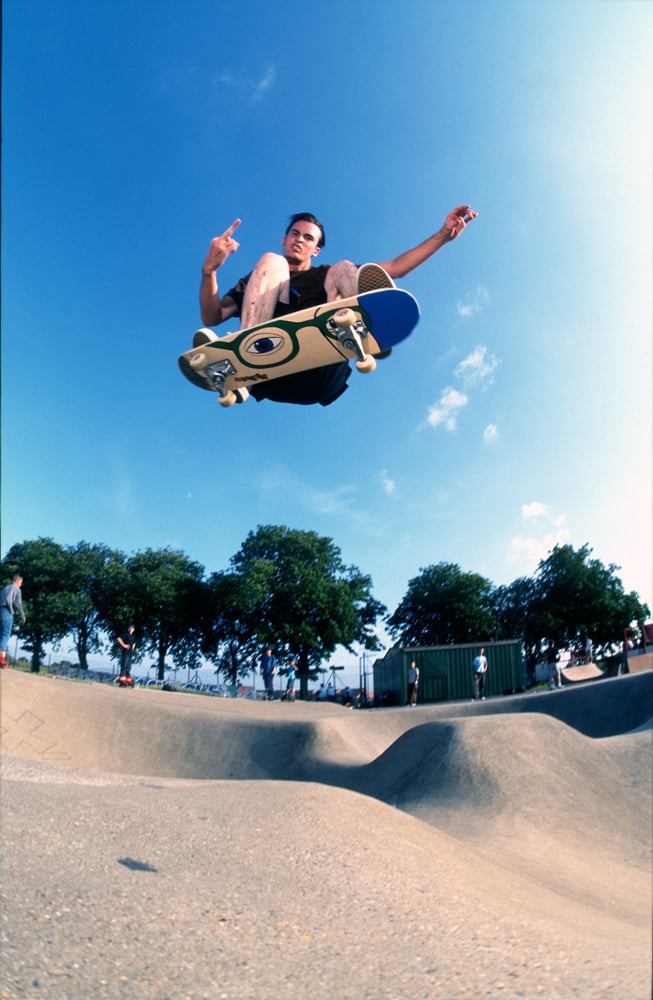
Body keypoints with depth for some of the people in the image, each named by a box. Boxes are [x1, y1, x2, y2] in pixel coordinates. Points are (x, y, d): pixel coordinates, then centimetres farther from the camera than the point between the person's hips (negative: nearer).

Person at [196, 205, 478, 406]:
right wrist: (209, 270, -3)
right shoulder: (260, 276, 30)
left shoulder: (327, 275, 35)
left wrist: (443, 235, 17)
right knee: (270, 262, -7)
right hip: (271, 376, -1)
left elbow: (394, 268, 25)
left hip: (321, 378, 1)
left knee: (344, 269, -4)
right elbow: (211, 318, 14)